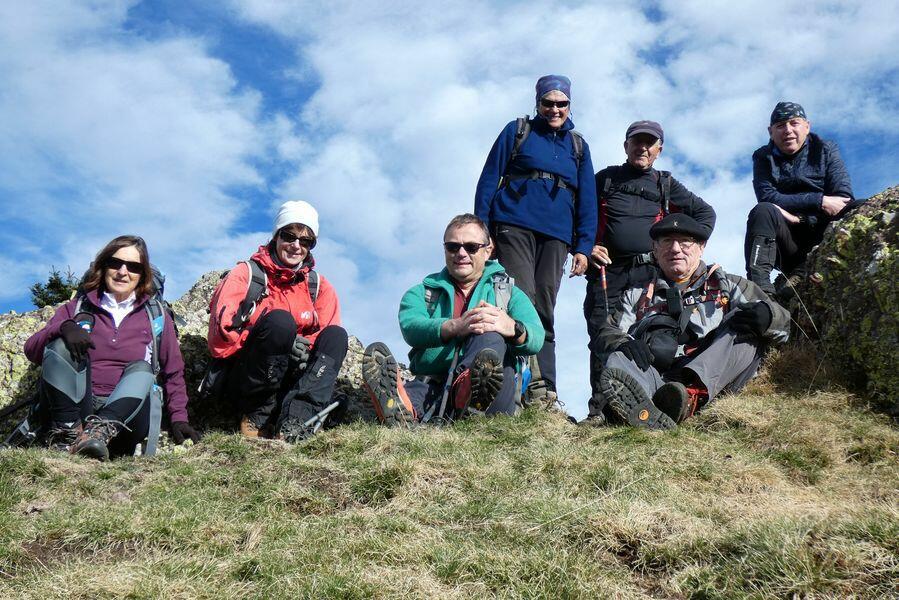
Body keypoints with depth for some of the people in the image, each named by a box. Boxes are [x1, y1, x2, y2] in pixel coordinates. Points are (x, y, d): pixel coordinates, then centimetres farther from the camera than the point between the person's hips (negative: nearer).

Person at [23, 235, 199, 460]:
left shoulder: (156, 316, 14)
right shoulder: (78, 307, 14)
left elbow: (173, 373, 17)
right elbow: (31, 350, 3)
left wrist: (179, 417, 4)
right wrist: (64, 328, -16)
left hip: (125, 411, 0)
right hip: (73, 408, 0)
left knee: (141, 370, -27)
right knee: (62, 344, -19)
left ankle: (101, 430, -51)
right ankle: (68, 431, -33)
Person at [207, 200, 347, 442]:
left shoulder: (319, 286, 10)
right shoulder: (247, 274, -2)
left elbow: (328, 344, 3)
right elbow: (221, 341, -12)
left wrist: (303, 348, -20)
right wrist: (278, 341, -24)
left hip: (290, 381, 4)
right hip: (244, 383, -4)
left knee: (337, 335, -19)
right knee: (280, 320, -28)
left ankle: (296, 420, -36)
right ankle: (259, 419, -20)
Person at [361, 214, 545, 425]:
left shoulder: (507, 292, 22)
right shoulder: (422, 292, 24)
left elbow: (536, 338, 1)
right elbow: (410, 327, -2)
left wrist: (512, 328, -25)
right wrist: (456, 326, -23)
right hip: (432, 385, 0)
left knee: (490, 333, -28)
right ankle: (402, 407, -67)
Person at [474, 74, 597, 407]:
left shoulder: (578, 146, 22)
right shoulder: (517, 131, 14)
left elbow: (587, 200, 18)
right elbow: (488, 180, 9)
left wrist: (583, 247, 6)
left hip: (555, 235, 3)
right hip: (514, 226, -3)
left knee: (543, 310, -3)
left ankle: (543, 389, -6)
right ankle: (534, 381, -25)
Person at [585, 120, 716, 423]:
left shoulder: (666, 184, 20)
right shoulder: (605, 179, 18)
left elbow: (705, 212, 26)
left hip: (651, 272, 1)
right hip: (608, 272, -1)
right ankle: (599, 408, -9)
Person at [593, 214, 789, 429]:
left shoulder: (726, 285, 26)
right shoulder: (637, 294, 30)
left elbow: (782, 322, 15)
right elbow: (608, 333, 17)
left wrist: (767, 316, -12)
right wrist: (623, 342, -9)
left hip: (714, 379, 0)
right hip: (653, 374, 1)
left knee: (745, 324, -21)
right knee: (617, 359, -28)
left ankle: (692, 391, -46)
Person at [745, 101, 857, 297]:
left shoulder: (826, 150, 10)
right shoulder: (764, 157, 9)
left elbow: (844, 196, -5)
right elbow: (767, 197, -11)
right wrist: (819, 202, -18)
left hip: (823, 236, 1)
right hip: (788, 240, -1)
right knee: (763, 211, -29)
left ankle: (800, 276, -37)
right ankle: (759, 286, -46)